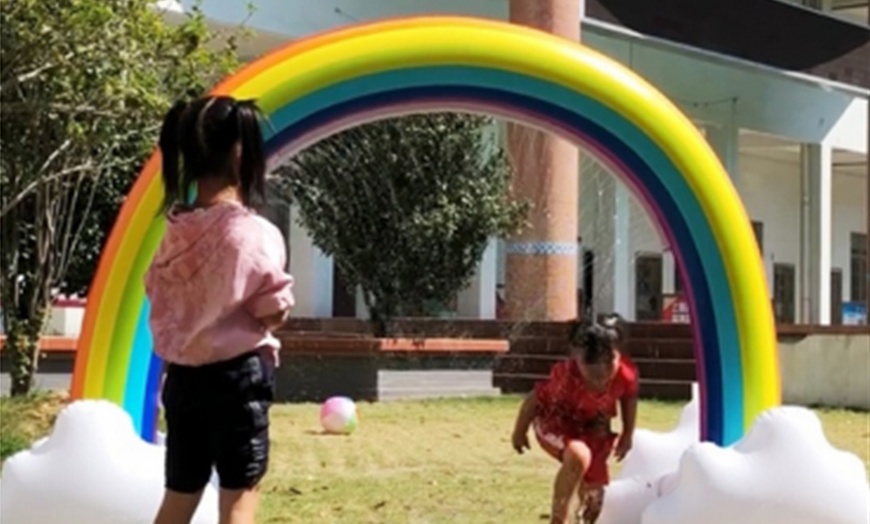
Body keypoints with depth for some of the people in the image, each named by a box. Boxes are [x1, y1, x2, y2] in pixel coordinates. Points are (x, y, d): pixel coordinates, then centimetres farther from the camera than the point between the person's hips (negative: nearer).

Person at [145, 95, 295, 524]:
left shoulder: (177, 230, 3)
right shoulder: (252, 232, -14)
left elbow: (159, 301, 7)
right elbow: (274, 314, -11)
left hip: (183, 375, 6)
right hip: (238, 374, -6)